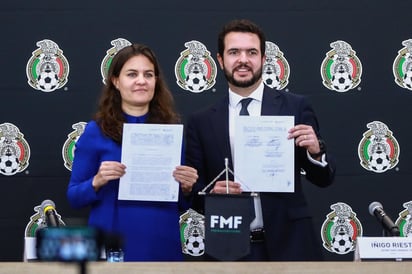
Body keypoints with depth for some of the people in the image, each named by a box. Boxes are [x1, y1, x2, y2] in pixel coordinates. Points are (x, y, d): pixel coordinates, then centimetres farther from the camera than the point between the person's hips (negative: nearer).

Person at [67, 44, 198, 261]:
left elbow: (182, 204, 11)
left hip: (163, 245, 3)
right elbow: (74, 197, 0)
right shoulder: (97, 131, -2)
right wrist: (97, 182, -18)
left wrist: (187, 187, -9)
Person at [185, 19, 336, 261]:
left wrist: (315, 151, -17)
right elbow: (194, 190, 6)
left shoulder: (295, 107, 1)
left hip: (288, 244, -1)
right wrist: (212, 193, -15)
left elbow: (324, 178, 3)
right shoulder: (201, 122, 4)